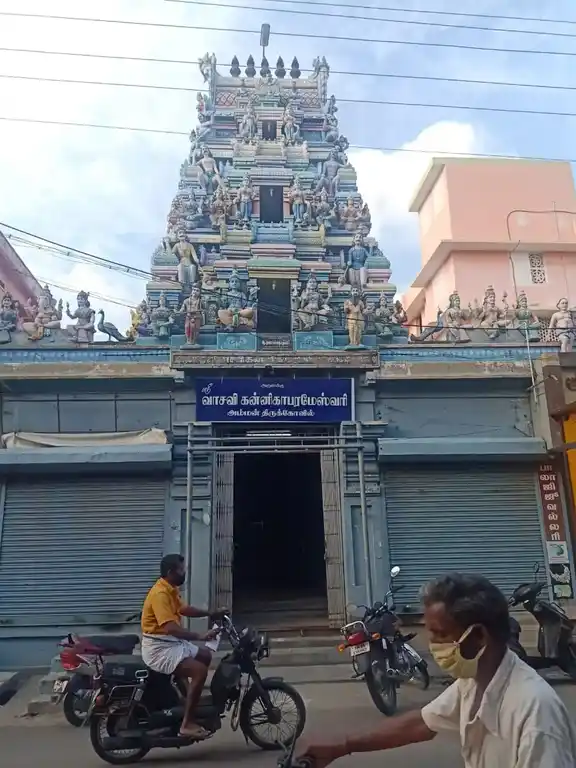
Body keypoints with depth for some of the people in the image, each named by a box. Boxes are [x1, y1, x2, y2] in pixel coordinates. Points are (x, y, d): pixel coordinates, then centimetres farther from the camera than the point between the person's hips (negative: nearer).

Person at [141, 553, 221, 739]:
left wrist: (211, 614, 15)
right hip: (158, 648, -10)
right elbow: (171, 628, -32)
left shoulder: (171, 590, 8)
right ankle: (187, 724, -15)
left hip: (173, 643, 11)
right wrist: (200, 637, -34)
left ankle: (191, 697, 28)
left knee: (206, 656, 20)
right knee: (200, 670, -22)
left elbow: (184, 610, 23)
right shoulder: (160, 594, -24)